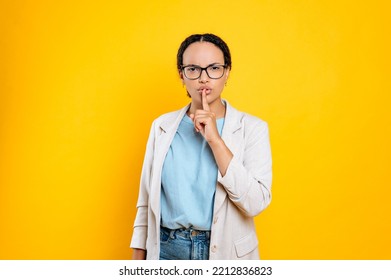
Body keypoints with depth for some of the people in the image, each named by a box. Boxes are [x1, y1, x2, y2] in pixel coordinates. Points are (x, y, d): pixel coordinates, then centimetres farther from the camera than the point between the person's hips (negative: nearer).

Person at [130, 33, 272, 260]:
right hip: (167, 249, 2)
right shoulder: (162, 126, 0)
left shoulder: (252, 128, -8)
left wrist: (215, 139, -20)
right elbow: (146, 200, 5)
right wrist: (138, 257, 4)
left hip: (226, 250, -2)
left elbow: (256, 203, -18)